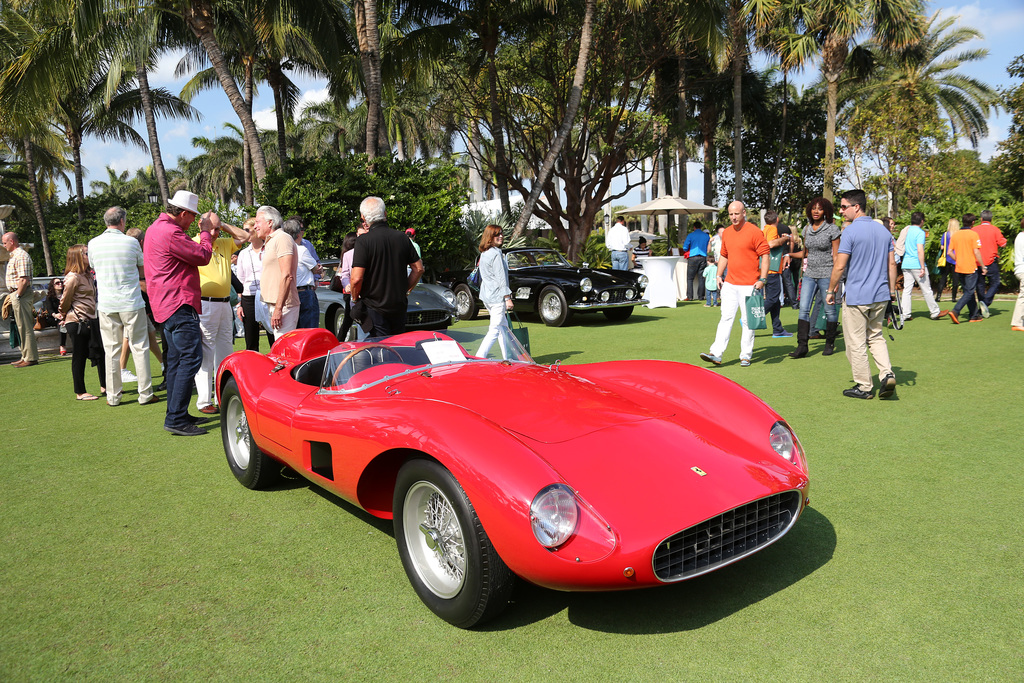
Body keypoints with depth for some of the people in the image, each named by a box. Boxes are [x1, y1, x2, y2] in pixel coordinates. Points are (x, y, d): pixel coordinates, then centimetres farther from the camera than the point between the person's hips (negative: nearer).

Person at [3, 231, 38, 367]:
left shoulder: (21, 256, -15)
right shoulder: (15, 255, 18)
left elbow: (24, 280, -22)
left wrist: (17, 296, -18)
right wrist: (14, 296, 15)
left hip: (21, 295, -11)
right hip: (17, 294, 11)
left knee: (25, 327, -7)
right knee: (22, 327, 14)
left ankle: (30, 358, -4)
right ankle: (26, 356, 20)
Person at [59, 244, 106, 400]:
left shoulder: (87, 276, 15)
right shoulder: (73, 277, -13)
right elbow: (65, 300, -8)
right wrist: (64, 316, 6)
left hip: (89, 320, 9)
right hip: (77, 322, -9)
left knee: (99, 353, 11)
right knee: (79, 357, 0)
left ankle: (105, 386, 20)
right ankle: (80, 392, 9)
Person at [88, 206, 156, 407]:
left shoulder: (93, 243, 2)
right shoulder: (132, 242, -5)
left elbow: (94, 269, 17)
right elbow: (143, 274, 6)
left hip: (106, 305, 3)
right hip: (132, 302, -2)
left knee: (111, 350, 8)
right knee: (140, 348, 4)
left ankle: (113, 396, 13)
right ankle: (145, 394, 6)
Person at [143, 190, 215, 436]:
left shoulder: (156, 228, 18)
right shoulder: (170, 232, -17)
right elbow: (202, 256, -11)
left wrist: (204, 232, 18)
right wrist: (206, 231, 2)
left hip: (167, 305, 12)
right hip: (179, 305, -12)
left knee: (176, 360, 14)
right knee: (191, 358, -13)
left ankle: (176, 415, 20)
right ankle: (176, 419, -13)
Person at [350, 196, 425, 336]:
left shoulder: (363, 241, -12)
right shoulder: (402, 238, 2)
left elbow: (357, 278, -17)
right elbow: (418, 268, 7)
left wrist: (355, 299, 0)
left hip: (374, 307, -5)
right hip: (399, 305, 5)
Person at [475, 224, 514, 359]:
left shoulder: (483, 254, 14)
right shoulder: (496, 254, -15)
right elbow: (501, 278, -17)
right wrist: (508, 298, -15)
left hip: (486, 296, 10)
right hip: (496, 297, -10)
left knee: (503, 326, 17)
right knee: (495, 330, -8)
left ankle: (507, 357, 22)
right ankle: (480, 357, -14)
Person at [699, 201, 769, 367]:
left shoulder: (754, 232, -7)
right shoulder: (727, 233, 12)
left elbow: (765, 255, -8)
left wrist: (762, 279, -14)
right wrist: (719, 275, 13)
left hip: (749, 285, -5)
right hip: (729, 283, 5)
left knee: (747, 321, 3)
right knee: (726, 318, 1)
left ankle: (745, 356, 12)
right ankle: (716, 353, -4)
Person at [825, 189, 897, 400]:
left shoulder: (850, 232, -13)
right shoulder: (884, 231, 8)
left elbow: (840, 266, -15)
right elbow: (892, 264, 11)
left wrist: (831, 291, -4)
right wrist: (892, 290, 18)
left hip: (856, 297, -7)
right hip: (880, 295, 7)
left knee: (856, 343, 4)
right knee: (876, 337, 19)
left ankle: (863, 386, 10)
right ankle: (887, 374, 1)